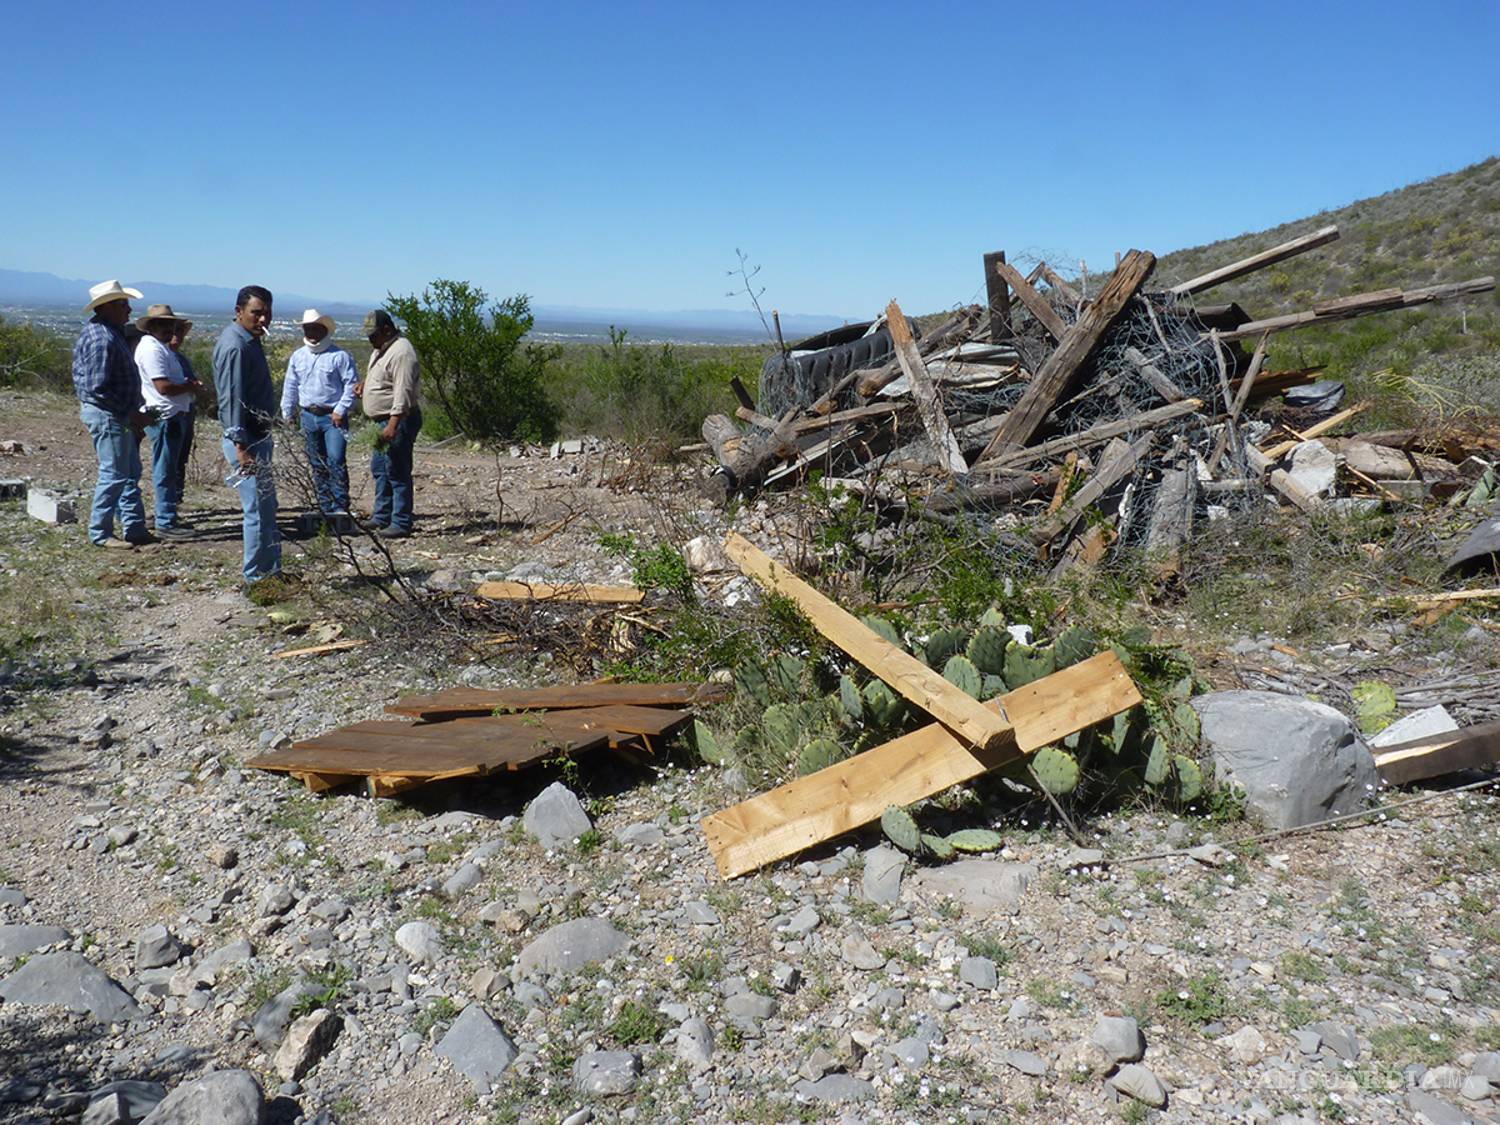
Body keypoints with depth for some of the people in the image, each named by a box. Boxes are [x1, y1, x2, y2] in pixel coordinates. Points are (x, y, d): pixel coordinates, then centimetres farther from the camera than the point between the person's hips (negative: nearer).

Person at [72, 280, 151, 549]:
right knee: (114, 475, -3)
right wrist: (131, 412, -18)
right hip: (107, 416, -11)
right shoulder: (102, 339, -20)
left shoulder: (110, 332, 12)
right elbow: (98, 388, -26)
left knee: (131, 473, 15)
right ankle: (100, 534, 6)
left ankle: (135, 529, 22)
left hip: (118, 416, 11)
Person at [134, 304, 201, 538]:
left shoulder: (160, 347, 19)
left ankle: (168, 519, 24)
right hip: (164, 418, -11)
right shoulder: (151, 349, -15)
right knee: (165, 473, -6)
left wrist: (188, 386, 6)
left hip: (174, 416, 11)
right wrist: (190, 387, -9)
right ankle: (166, 523, -2)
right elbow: (163, 387, -23)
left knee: (170, 471, 16)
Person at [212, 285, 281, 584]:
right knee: (258, 510, -5)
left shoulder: (249, 341, 13)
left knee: (267, 506, 17)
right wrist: (241, 446, -27)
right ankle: (255, 577, 4)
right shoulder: (234, 346, -18)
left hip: (258, 437, 11)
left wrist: (250, 443, 19)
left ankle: (271, 570, 27)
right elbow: (232, 399, -23)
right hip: (246, 440, -11)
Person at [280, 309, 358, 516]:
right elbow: (290, 386, 16)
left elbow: (351, 384, -6)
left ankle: (341, 507, -11)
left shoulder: (339, 356, -5)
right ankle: (326, 507, 18)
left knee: (335, 460, -15)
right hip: (308, 416, 6)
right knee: (317, 465, 10)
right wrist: (288, 411, 14)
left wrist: (341, 409, -13)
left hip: (332, 416, -5)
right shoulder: (298, 356, 11)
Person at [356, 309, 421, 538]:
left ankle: (401, 524, -2)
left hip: (398, 420, -11)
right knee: (379, 469, 17)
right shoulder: (383, 348, 14)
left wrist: (393, 425, -32)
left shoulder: (401, 352, -19)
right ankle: (381, 518, 28)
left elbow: (403, 392, -27)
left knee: (397, 472, -7)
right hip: (383, 421, 11)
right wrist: (365, 382, 15)